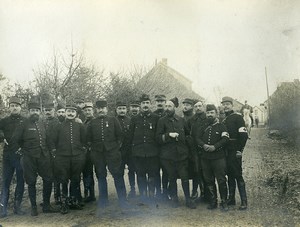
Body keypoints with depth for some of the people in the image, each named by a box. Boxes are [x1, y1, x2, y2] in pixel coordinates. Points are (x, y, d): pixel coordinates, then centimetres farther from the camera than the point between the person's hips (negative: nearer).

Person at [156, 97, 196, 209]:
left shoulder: (181, 120, 7)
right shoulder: (162, 121, 0)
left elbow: (188, 134, 21)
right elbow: (158, 138, -5)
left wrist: (184, 141, 10)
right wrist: (169, 135, -18)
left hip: (182, 154, 1)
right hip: (168, 155, -1)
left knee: (185, 177, 0)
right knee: (172, 177, 8)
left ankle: (188, 199, 13)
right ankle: (174, 199, 23)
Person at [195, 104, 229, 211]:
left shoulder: (221, 126, 1)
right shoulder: (202, 127, 12)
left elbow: (225, 139, -9)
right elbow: (198, 138, 5)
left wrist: (214, 147, -19)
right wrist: (204, 145, -14)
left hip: (219, 158, -4)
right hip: (205, 158, 4)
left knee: (221, 180, -2)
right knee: (209, 181, 10)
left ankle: (224, 202, 10)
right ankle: (213, 201, 21)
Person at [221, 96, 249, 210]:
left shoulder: (237, 117, -7)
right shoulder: (224, 120, 16)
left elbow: (244, 135, -14)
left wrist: (239, 150, -17)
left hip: (235, 152, -7)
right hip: (226, 152, 7)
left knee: (238, 175, -7)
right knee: (230, 175, 12)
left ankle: (244, 201, -1)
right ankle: (231, 198, 20)